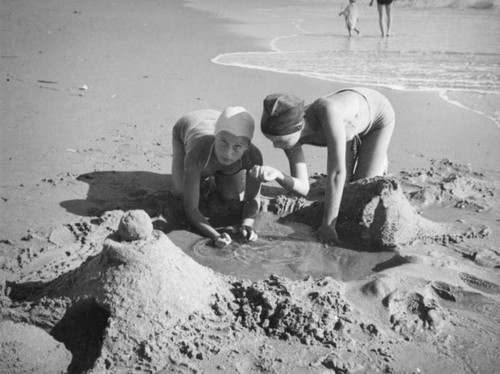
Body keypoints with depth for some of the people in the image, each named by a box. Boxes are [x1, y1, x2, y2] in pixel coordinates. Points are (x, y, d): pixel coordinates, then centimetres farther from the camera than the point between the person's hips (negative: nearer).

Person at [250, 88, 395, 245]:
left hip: (378, 113, -4)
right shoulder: (290, 130, -30)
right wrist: (276, 174, -51)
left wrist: (328, 225, -44)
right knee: (342, 187, 7)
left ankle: (379, 155, 28)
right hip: (350, 122, 4)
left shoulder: (327, 111, -51)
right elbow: (303, 188, -30)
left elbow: (337, 172, -48)